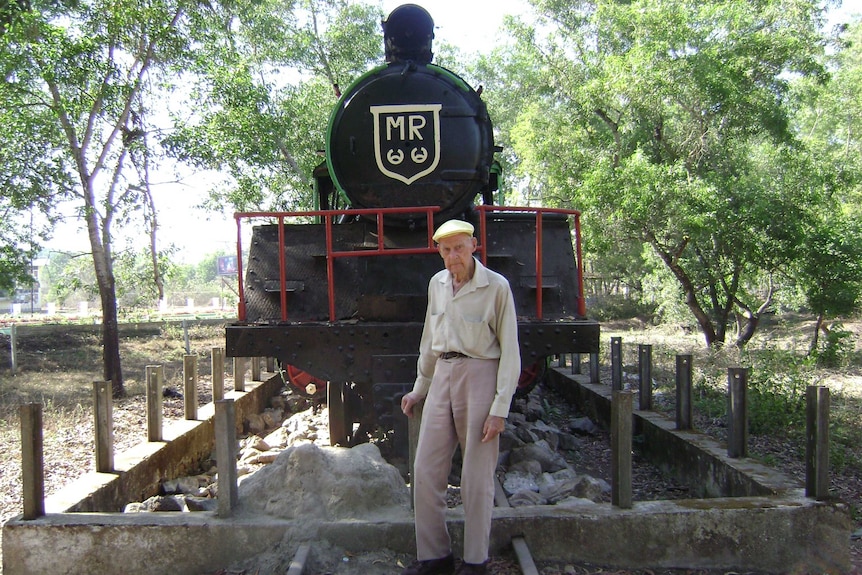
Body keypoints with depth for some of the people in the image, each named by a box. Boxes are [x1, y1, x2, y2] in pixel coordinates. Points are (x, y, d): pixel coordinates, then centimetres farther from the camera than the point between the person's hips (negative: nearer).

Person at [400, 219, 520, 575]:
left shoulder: (496, 287, -10)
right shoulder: (437, 283, 8)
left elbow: (509, 351, -10)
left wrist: (500, 408, -14)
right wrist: (419, 389, 21)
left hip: (480, 376, -6)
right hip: (442, 376, 6)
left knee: (477, 477, 3)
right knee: (425, 470, 6)